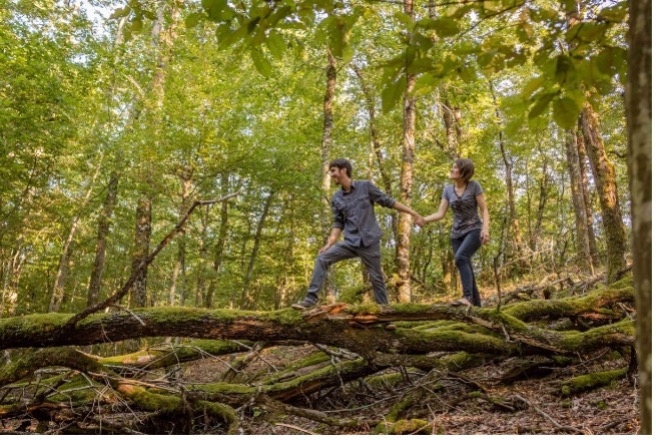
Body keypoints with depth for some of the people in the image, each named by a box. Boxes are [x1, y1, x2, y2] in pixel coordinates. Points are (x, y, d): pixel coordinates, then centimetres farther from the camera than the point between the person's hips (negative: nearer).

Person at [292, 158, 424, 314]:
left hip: (369, 242, -3)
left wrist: (413, 213, 0)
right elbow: (338, 223, 10)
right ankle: (311, 299, -13)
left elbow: (388, 202, 1)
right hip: (350, 242, 3)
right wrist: (329, 244, -3)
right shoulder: (336, 197, 8)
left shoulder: (365, 186, -3)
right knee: (322, 258, -13)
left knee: (376, 278, 3)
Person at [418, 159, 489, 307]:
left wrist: (486, 228, -23)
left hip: (474, 231, -5)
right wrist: (424, 219, -14)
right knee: (466, 271, 0)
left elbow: (484, 210, -7)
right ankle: (477, 305, 7)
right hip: (457, 234, 5)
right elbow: (440, 214, 3)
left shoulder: (474, 185, -6)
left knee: (460, 257, -30)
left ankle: (467, 297, -36)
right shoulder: (448, 190, 7)